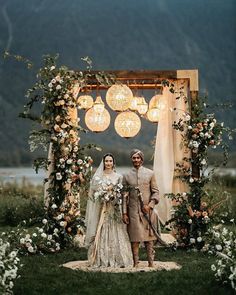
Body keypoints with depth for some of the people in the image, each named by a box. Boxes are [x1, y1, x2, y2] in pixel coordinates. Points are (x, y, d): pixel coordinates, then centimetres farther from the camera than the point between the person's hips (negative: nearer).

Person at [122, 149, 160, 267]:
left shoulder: (150, 173, 6)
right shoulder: (127, 176, 7)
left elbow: (155, 192, 6)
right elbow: (125, 196, 6)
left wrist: (150, 205, -8)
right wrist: (124, 213, 0)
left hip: (148, 210, 0)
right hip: (133, 211, 0)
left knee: (149, 237, 4)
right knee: (135, 238, 0)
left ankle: (151, 262, 9)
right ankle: (135, 263, 5)